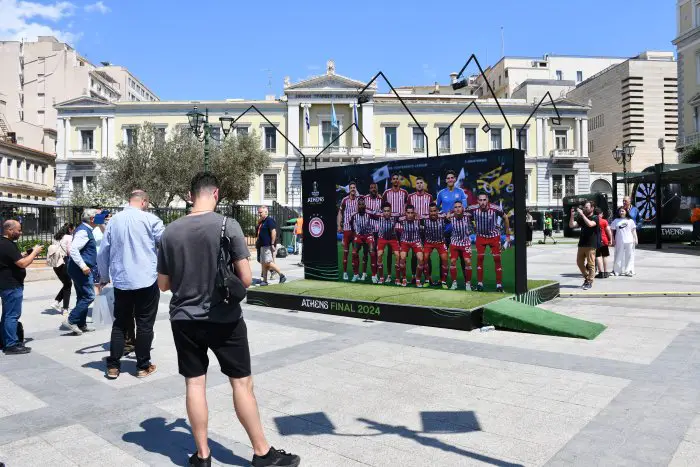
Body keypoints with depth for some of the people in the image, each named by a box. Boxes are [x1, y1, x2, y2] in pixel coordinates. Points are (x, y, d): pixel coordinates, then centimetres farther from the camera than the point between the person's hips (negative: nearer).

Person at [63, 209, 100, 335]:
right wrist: (83, 265, -27)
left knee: (82, 296, 14)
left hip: (81, 269, 11)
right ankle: (71, 320, -5)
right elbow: (73, 249, -26)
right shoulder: (83, 231, -16)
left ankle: (81, 324, 20)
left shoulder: (85, 230, 15)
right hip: (82, 269, -11)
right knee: (89, 296, -8)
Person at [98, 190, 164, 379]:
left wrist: (104, 277, 23)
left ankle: (113, 366, 16)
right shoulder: (150, 219, -8)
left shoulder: (114, 220, 5)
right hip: (146, 281, -4)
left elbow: (102, 253, 10)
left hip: (121, 282, 4)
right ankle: (143, 366, 13)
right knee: (145, 324, 6)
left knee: (120, 323, 14)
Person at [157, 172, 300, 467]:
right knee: (242, 383, 7)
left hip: (184, 319, 3)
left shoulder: (170, 232, -2)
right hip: (224, 319, -3)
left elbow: (163, 284, 6)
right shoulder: (228, 226, -12)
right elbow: (246, 279, -13)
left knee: (194, 384, 11)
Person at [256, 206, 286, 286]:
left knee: (268, 262, -14)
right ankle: (264, 280, 13)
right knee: (263, 263, 9)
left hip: (268, 246, -10)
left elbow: (273, 232, -20)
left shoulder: (269, 220, -12)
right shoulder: (261, 222, 18)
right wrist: (258, 242, 22)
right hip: (263, 246, 10)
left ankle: (282, 275, -7)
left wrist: (272, 244, -23)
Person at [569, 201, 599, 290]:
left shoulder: (595, 218, -3)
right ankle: (587, 278, 27)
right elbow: (571, 225, 5)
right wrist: (572, 215, -7)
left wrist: (582, 214, -21)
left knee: (590, 264, -1)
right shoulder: (582, 218, 13)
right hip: (581, 244, 6)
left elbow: (590, 224, -25)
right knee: (579, 263, 11)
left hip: (591, 245, -6)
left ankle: (589, 282, 6)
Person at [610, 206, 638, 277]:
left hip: (629, 241, 1)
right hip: (619, 242, -1)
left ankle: (629, 271, 11)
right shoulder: (616, 221, 5)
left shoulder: (630, 221, 8)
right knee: (619, 256, 2)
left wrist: (635, 239, 3)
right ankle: (617, 271, 9)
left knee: (629, 256, 4)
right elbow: (612, 231, 5)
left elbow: (633, 230, 10)